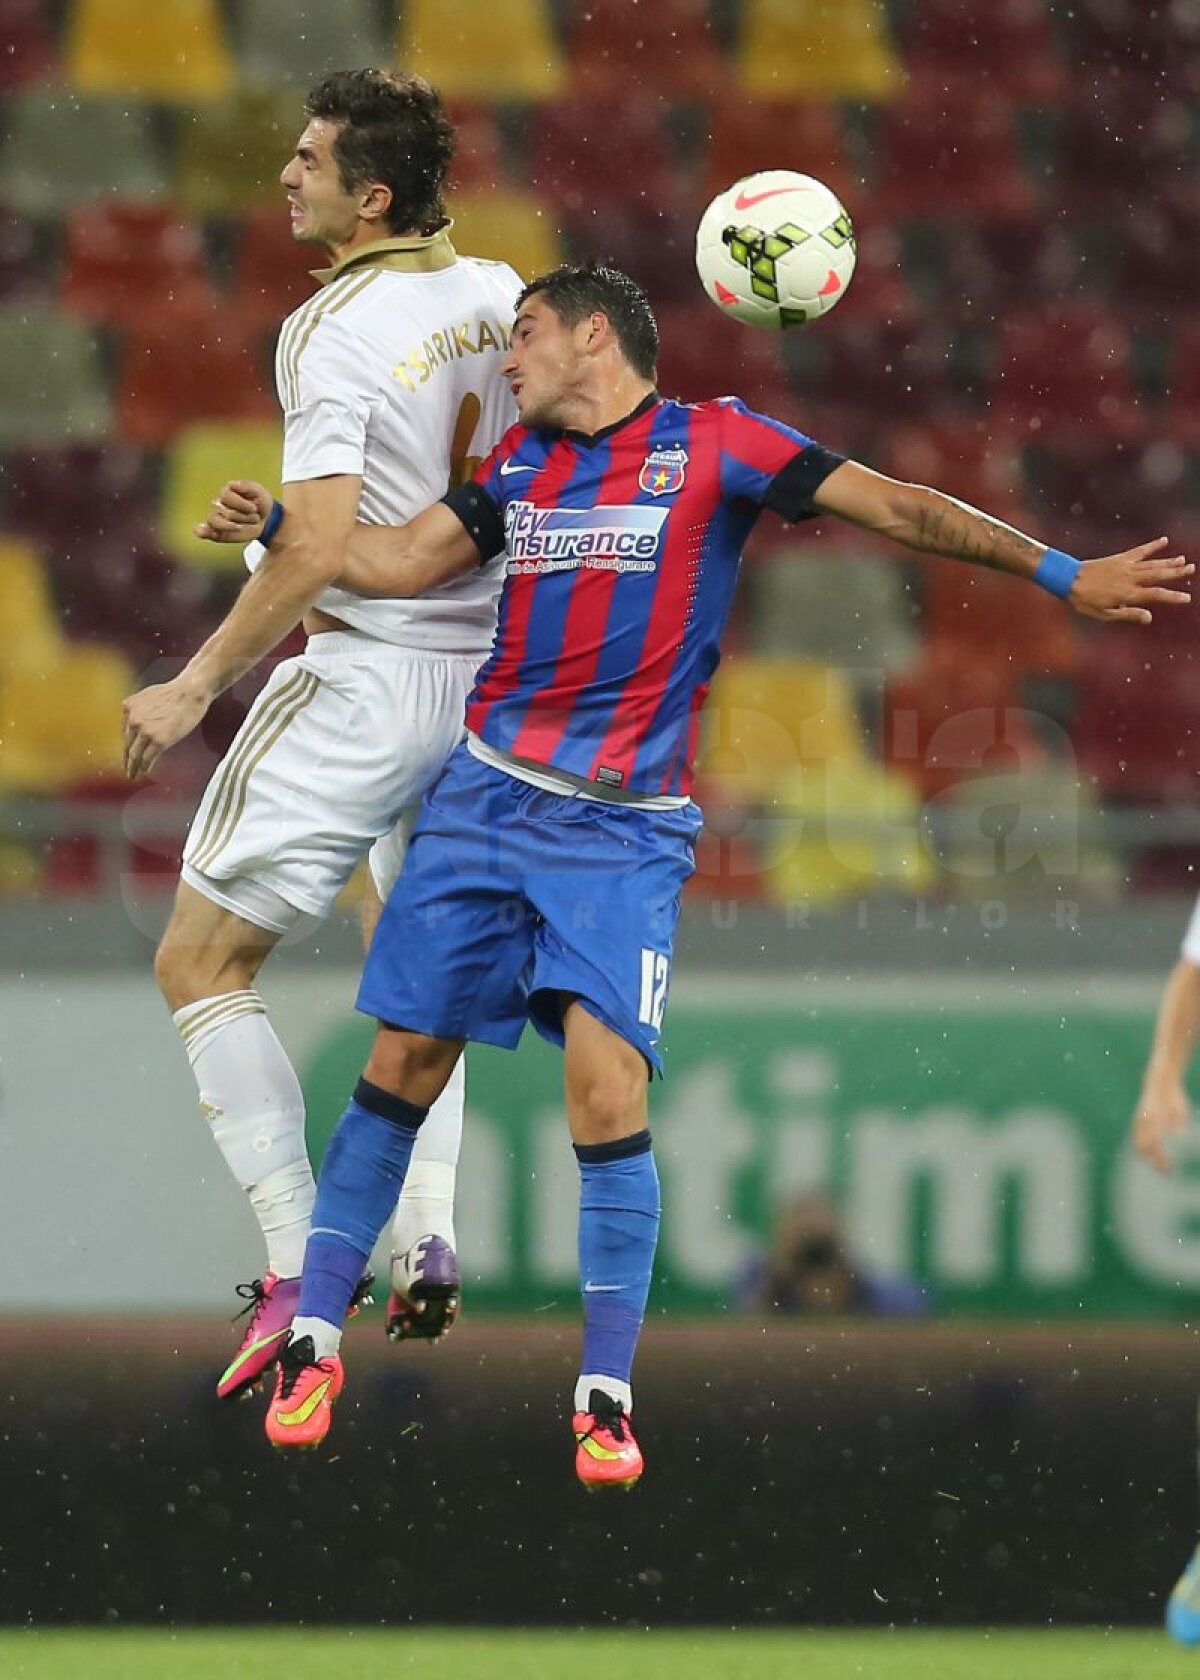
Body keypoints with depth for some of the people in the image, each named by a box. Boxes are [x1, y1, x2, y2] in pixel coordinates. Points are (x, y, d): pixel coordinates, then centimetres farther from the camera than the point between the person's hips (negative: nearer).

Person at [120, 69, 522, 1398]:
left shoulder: (331, 333, -17)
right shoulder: (496, 294, 4)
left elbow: (321, 552, -22)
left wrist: (197, 684, -15)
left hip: (362, 678, -8)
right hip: (480, 674, 8)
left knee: (201, 963, 0)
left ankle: (298, 1274, -8)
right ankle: (427, 1247, 11)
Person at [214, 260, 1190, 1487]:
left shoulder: (712, 444, -1)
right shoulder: (518, 464, 13)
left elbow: (898, 508, -3)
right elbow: (400, 564, 16)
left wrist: (1062, 574, -6)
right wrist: (282, 524, 1)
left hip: (625, 830, -4)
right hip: (487, 791, 4)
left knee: (606, 1087, -15)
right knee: (402, 1067, 3)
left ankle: (606, 1396, -6)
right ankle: (314, 1340, 15)